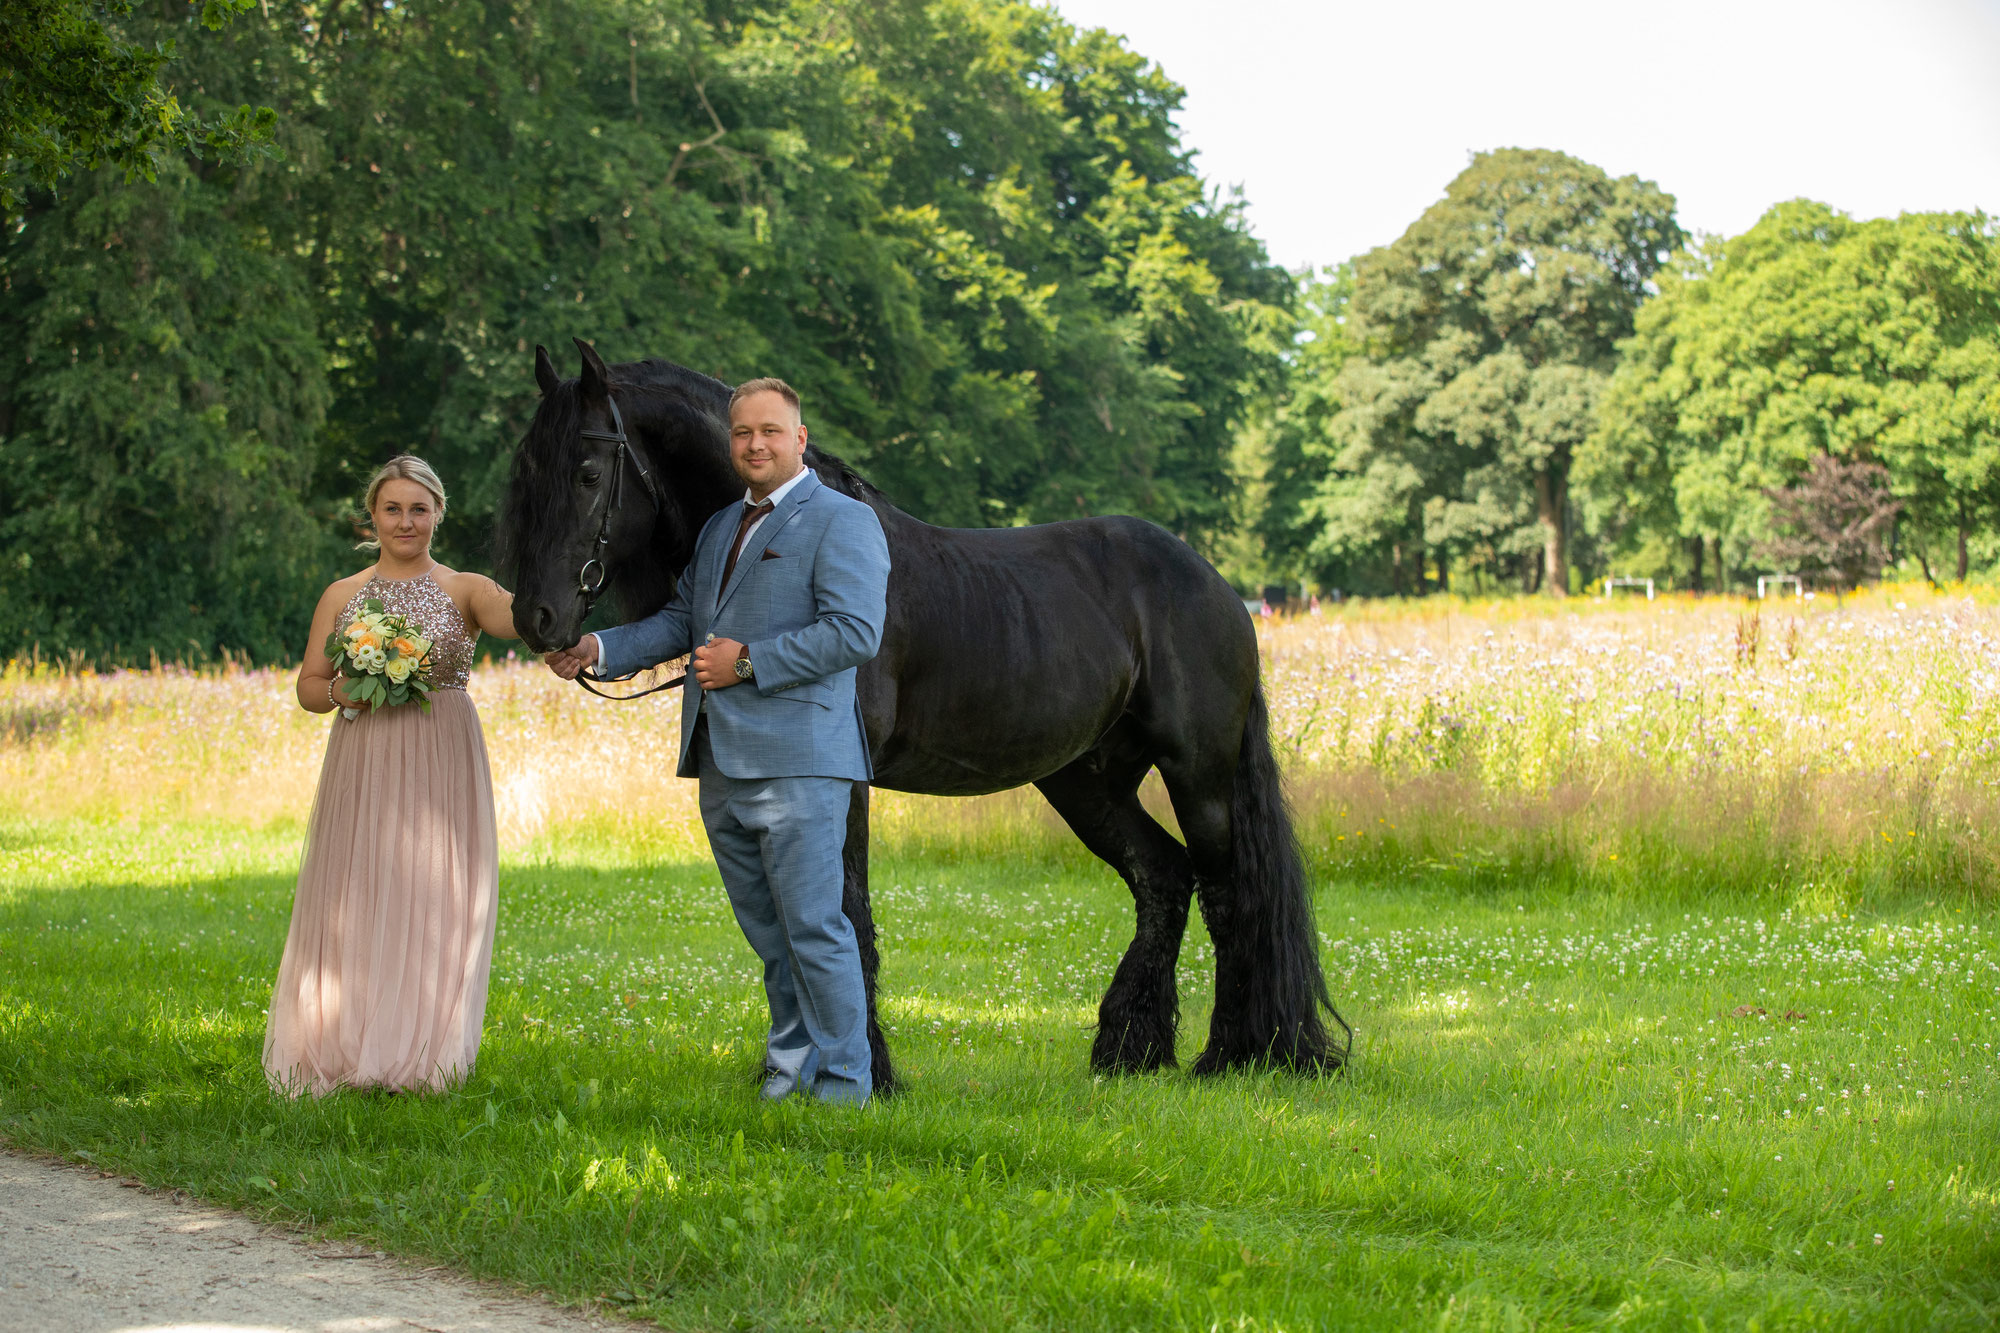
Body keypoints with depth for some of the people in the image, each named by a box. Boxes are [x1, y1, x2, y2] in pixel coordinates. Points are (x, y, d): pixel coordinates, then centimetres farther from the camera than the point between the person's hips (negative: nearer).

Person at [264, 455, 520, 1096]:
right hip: (362, 766, 2)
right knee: (354, 905, -1)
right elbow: (308, 687, 12)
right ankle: (349, 1054, 4)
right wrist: (343, 689, -10)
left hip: (442, 763, -2)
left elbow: (512, 614, -18)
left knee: (432, 903, -2)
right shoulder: (342, 597, 10)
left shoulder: (464, 590, 4)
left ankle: (419, 1056, 5)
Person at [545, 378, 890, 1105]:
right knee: (766, 928, 15)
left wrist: (749, 661, -18)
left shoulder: (843, 522, -6)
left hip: (796, 761, -8)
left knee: (814, 927, -7)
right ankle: (791, 1061, 26)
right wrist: (598, 648, 6)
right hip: (721, 764, 8)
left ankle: (844, 1082, 1)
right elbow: (680, 620, 22)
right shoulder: (721, 527, 20)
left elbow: (855, 631, -17)